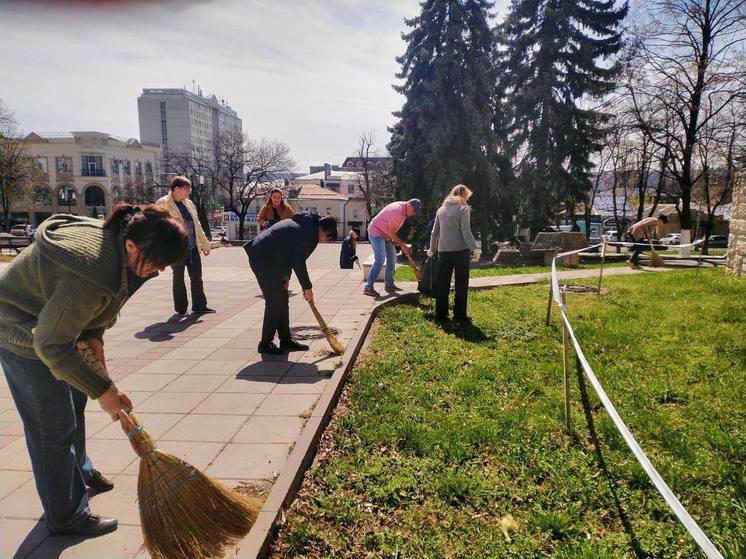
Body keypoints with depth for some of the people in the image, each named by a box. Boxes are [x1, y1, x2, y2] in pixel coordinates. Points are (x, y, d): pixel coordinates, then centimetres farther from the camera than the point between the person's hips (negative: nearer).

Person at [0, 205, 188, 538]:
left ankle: (79, 473, 45)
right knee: (54, 425, 0)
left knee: (74, 401, 22)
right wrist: (101, 390, -27)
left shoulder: (115, 240, -13)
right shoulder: (93, 275, -41)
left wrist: (94, 336, -8)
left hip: (52, 321, 9)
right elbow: (50, 345, -32)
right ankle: (65, 517, 17)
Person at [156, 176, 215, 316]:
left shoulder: (189, 203, 14)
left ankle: (199, 306, 18)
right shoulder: (163, 203, -6)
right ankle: (181, 308, 16)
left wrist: (205, 243, 18)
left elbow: (197, 225, 19)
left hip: (193, 247, 6)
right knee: (178, 277, 5)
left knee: (197, 276, 8)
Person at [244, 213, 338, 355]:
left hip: (264, 259, 11)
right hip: (264, 261, -11)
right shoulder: (309, 233, -18)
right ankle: (265, 343, 5)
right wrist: (307, 287, -10)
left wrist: (286, 275, 10)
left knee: (282, 300, 13)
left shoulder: (304, 223, 15)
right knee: (274, 302, -6)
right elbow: (299, 263, -19)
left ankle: (286, 340, 20)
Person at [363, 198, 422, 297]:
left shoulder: (403, 209, 5)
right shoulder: (398, 210, -26)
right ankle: (368, 287, -15)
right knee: (380, 260, -16)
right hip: (376, 232, -10)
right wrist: (402, 245, -17)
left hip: (386, 235, 10)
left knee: (392, 258, 10)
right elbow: (391, 231, -23)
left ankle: (389, 284, 18)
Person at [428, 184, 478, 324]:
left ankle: (440, 313, 15)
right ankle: (459, 315, 5)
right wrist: (474, 248, -12)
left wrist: (432, 248, 23)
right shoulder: (463, 209, -5)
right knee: (461, 285, 4)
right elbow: (466, 231, -13)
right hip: (460, 250, -5)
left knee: (442, 284, 11)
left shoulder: (441, 209, 12)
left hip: (443, 251, 5)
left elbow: (435, 232, 14)